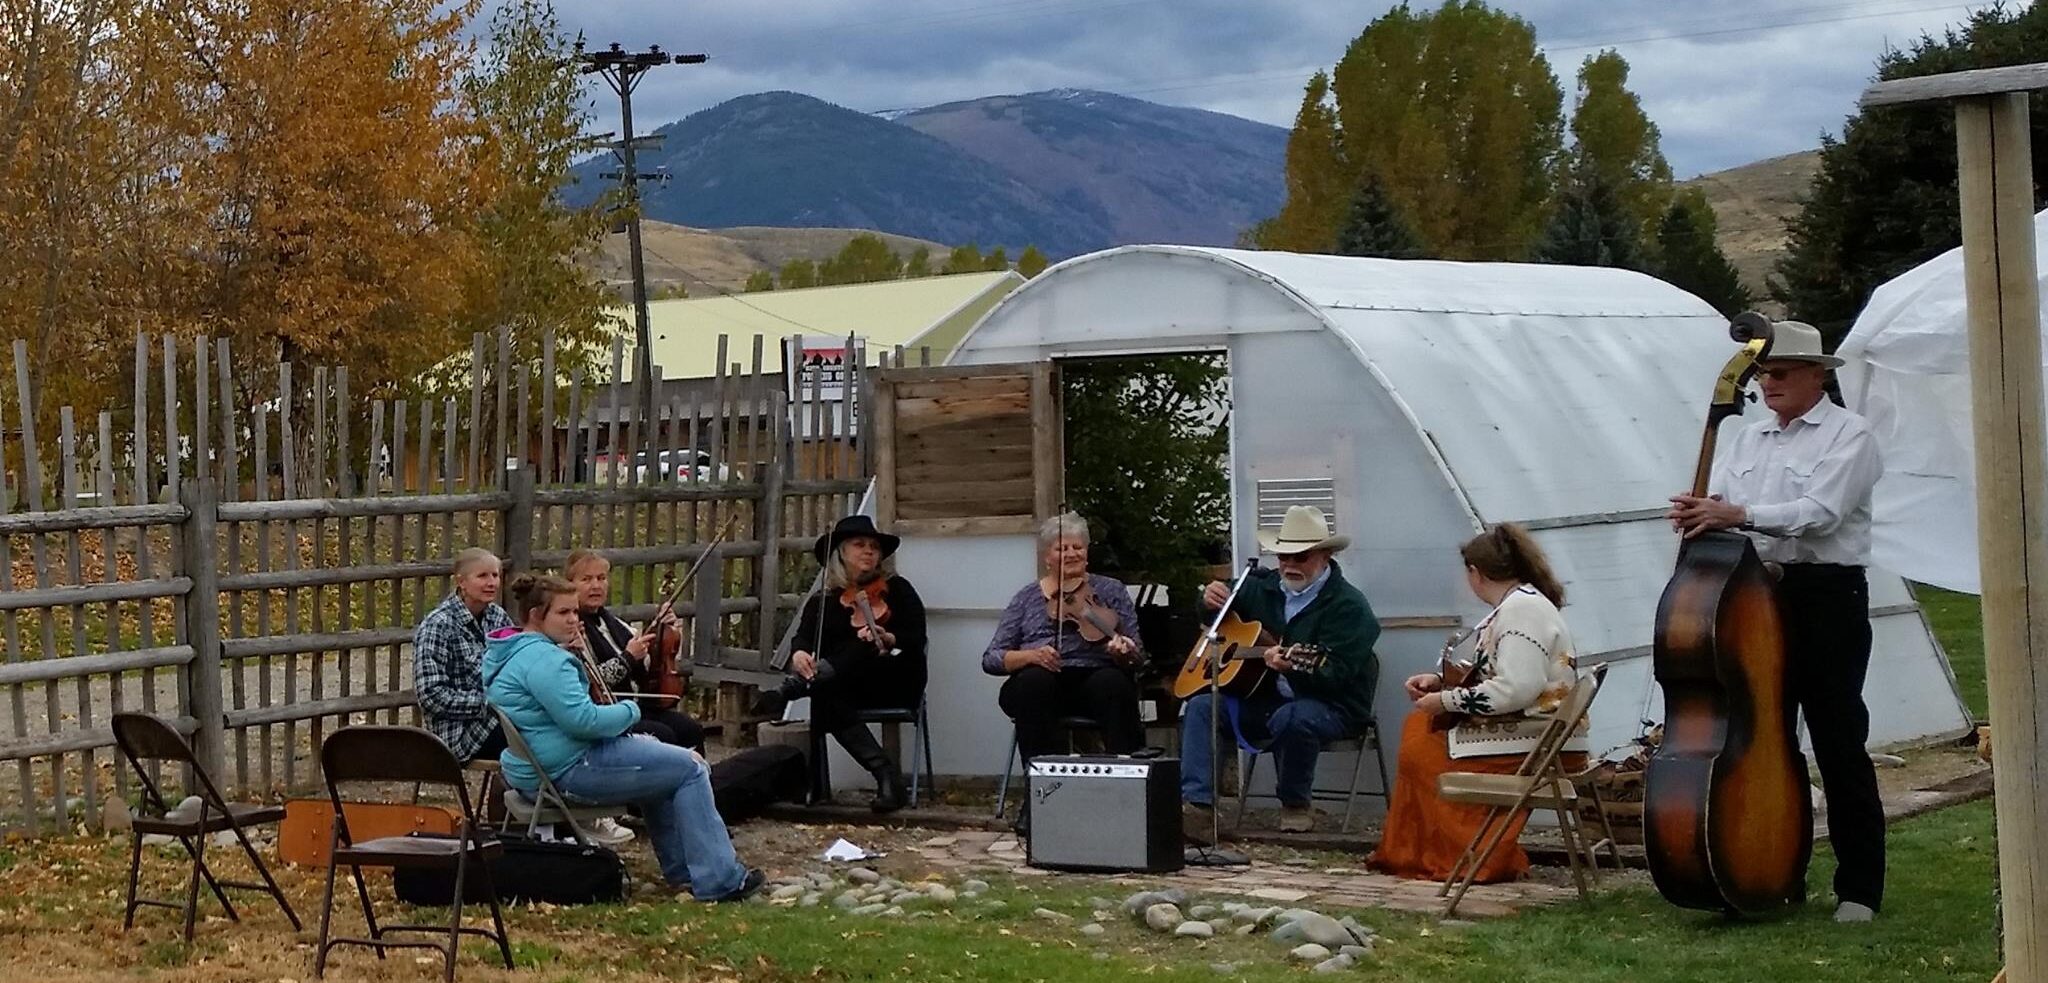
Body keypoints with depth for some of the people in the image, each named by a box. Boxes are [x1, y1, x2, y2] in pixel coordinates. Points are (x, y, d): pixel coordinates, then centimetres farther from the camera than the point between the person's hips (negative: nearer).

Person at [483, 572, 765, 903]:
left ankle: (680, 870, 31)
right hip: (569, 769, -12)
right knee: (690, 769, -7)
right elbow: (583, 719, -28)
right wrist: (630, 711, -10)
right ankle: (719, 881, -7)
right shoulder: (543, 659, -22)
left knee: (661, 765, 29)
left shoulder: (504, 653, 13)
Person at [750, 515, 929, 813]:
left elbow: (916, 641, -4)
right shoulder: (823, 600, 12)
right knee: (826, 698, -33)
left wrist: (886, 639, -26)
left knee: (863, 647, -32)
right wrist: (799, 654, -27)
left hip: (894, 685, -2)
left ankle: (789, 689, -44)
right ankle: (884, 772, -37)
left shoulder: (897, 590, 6)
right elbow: (803, 637, -2)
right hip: (846, 688, 2)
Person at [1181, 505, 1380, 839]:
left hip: (1332, 707, -7)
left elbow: (1337, 676, -25)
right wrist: (1210, 597, -2)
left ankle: (1296, 805, -12)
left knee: (1292, 718, -39)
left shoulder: (1348, 606, -14)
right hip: (1266, 699, 7)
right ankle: (1197, 806, -21)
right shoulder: (1264, 586, 7)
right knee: (1201, 706, -10)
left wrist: (1294, 667, -44)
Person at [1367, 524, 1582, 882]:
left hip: (1539, 745, -11)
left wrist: (1447, 701, -17)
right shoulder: (1519, 603, 17)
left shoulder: (1522, 608, -17)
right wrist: (1440, 681, 10)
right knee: (1417, 728, 14)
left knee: (1420, 753, -5)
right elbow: (1496, 675, 23)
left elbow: (1517, 690, -26)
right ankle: (1408, 855, 16)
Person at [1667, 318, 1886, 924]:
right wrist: (1696, 516, -18)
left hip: (1828, 599, -6)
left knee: (1839, 743, -4)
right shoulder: (1749, 440, 16)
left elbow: (1820, 512, -18)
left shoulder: (1848, 436, -4)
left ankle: (1859, 888, 3)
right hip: (1758, 595, 6)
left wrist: (1738, 514, -26)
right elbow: (1718, 505, 7)